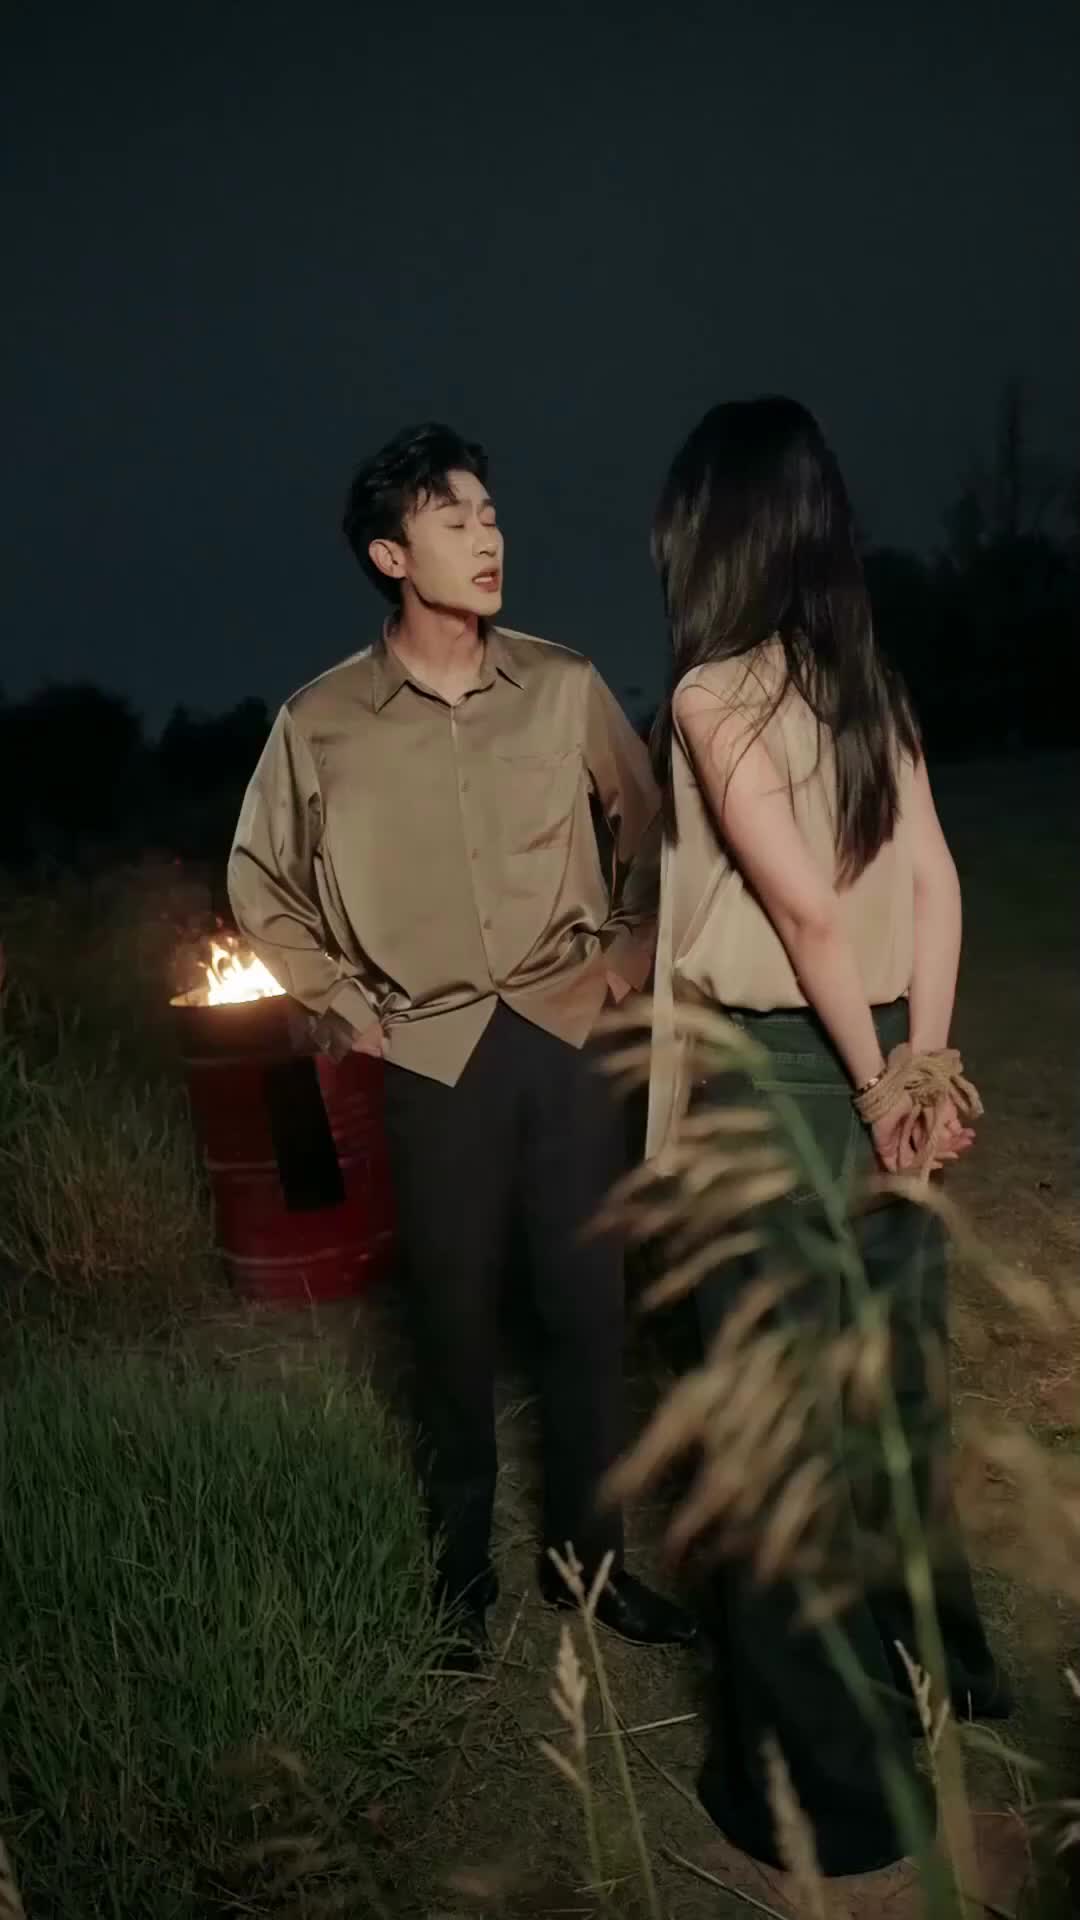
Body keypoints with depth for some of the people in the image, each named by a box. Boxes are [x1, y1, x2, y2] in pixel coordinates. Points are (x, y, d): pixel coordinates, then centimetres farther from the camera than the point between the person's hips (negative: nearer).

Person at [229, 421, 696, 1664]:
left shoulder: (564, 688, -2)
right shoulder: (319, 724, -5)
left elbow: (648, 826, 13)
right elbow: (260, 883, 9)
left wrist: (630, 957, 6)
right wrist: (344, 1005, 4)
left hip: (569, 1037, 2)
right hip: (435, 1059, -1)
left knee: (586, 1307, 7)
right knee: (454, 1320, 8)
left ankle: (587, 1553, 26)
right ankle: (462, 1572, 26)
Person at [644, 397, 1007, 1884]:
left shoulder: (711, 694, -14)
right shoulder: (872, 681, 7)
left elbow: (807, 907, -20)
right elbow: (934, 879, 2)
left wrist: (878, 1083, -10)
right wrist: (923, 1062, 0)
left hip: (774, 1082, -7)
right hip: (873, 1073, 7)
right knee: (892, 1390, 23)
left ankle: (825, 1781, 22)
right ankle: (933, 1665, 44)